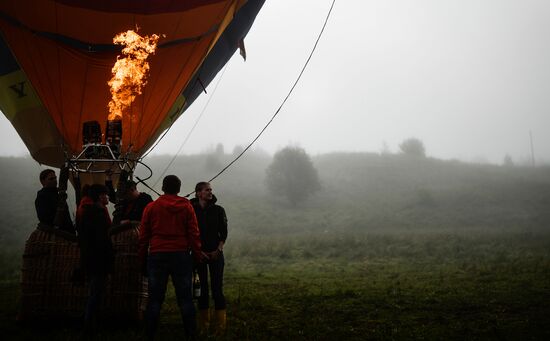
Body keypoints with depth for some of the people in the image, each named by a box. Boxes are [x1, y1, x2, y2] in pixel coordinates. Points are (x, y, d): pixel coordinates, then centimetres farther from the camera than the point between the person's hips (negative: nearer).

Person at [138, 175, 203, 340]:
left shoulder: (151, 207, 4)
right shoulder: (186, 206, 2)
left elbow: (144, 235, 5)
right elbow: (193, 233, 0)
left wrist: (141, 258, 12)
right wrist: (197, 255, 5)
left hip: (157, 256, 1)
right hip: (181, 255, 0)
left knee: (155, 297, 6)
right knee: (185, 297, 5)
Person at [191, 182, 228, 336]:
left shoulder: (218, 210, 4)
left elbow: (223, 233, 3)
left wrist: (218, 250, -9)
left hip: (215, 253, 0)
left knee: (217, 289, -6)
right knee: (202, 289, 3)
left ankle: (220, 328, -4)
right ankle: (203, 327, 10)